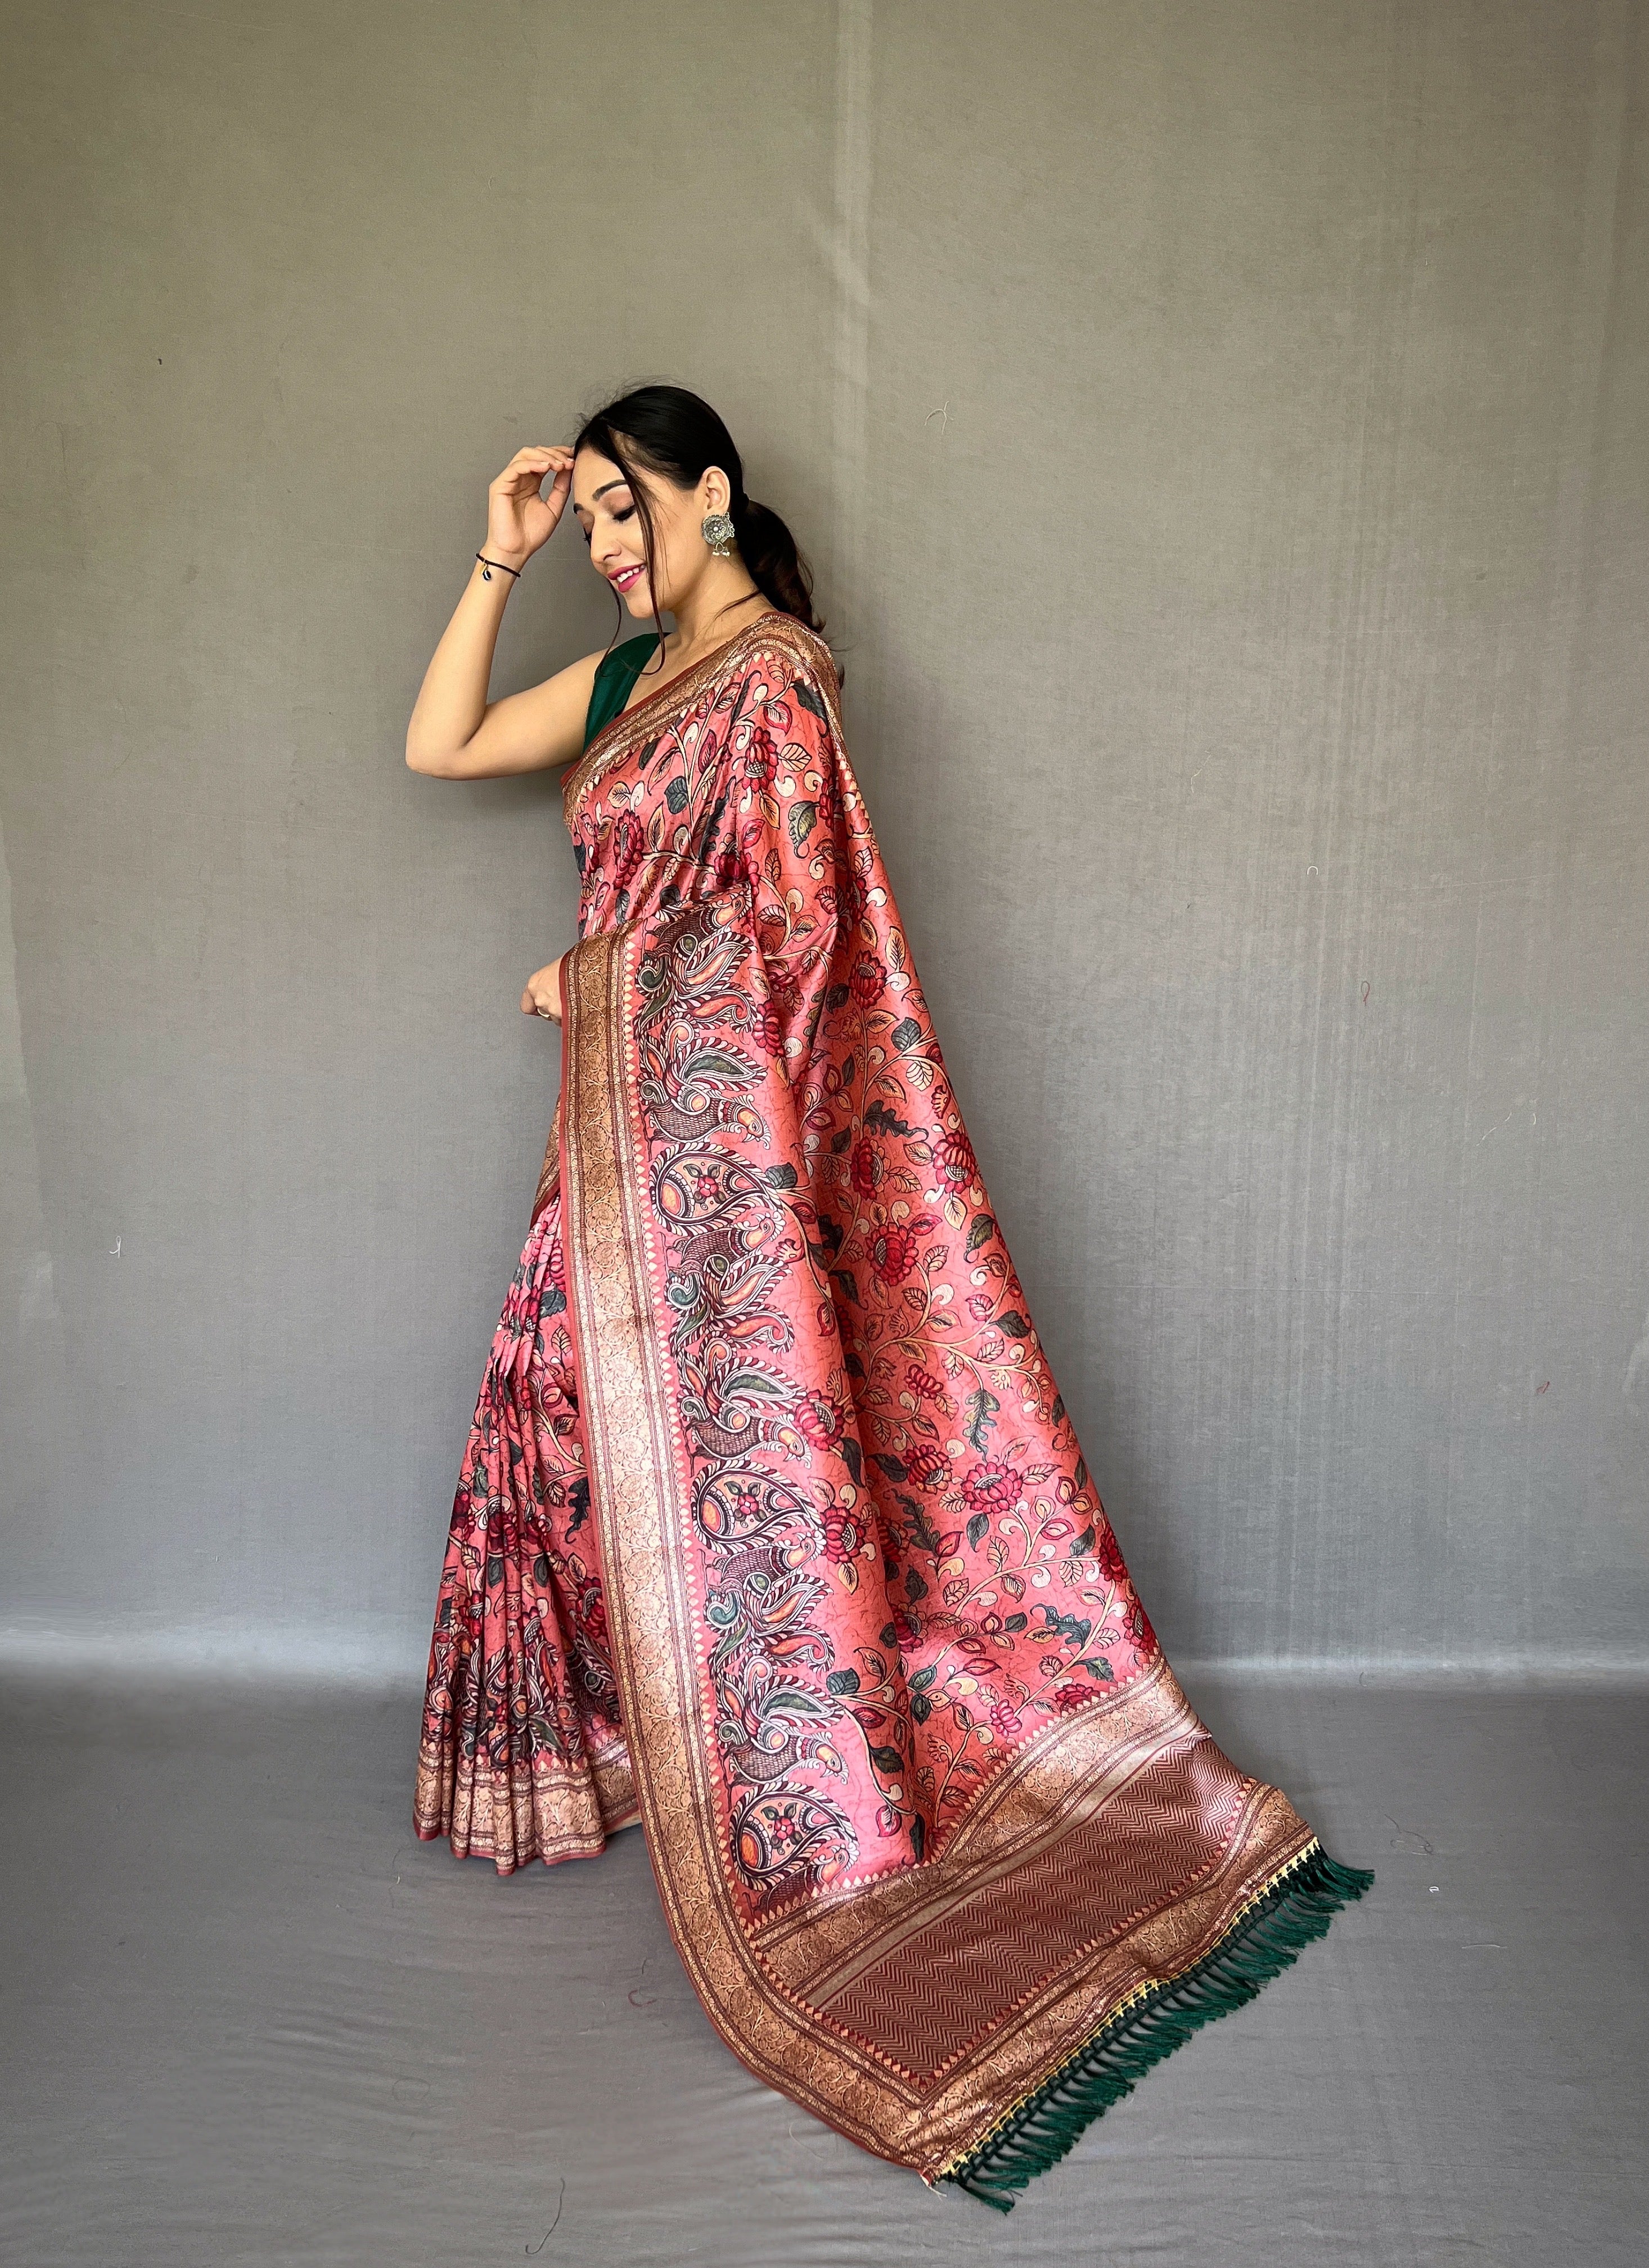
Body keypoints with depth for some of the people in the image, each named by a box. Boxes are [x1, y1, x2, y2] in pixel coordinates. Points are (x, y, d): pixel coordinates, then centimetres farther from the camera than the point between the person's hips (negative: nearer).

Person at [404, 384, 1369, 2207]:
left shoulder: (772, 675, -12)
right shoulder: (635, 673, 15)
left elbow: (792, 928, -16)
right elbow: (435, 748, 17)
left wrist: (594, 978, -5)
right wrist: (495, 563, 9)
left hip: (711, 1124, -8)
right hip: (627, 1127, 9)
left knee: (714, 1444, -1)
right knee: (581, 1418, 15)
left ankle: (808, 1840, 15)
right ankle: (621, 1741, 33)